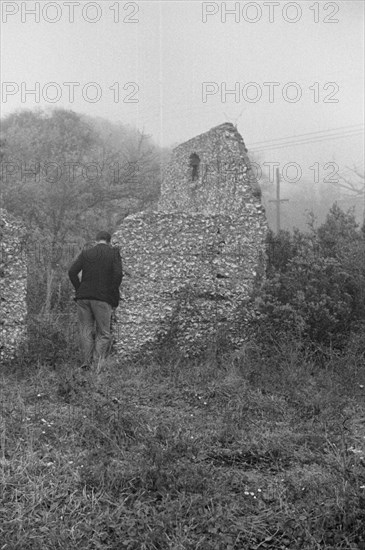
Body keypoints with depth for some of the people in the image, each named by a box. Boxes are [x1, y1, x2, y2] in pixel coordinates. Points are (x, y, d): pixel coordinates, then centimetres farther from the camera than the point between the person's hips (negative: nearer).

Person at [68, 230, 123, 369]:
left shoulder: (85, 253, 11)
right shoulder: (114, 252, 4)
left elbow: (72, 272, 0)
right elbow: (118, 274, -8)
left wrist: (79, 289, 5)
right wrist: (113, 295, 1)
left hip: (83, 297, 3)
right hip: (103, 299, -3)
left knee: (86, 332, 10)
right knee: (104, 334, 4)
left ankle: (87, 363, 6)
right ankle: (97, 363, -8)